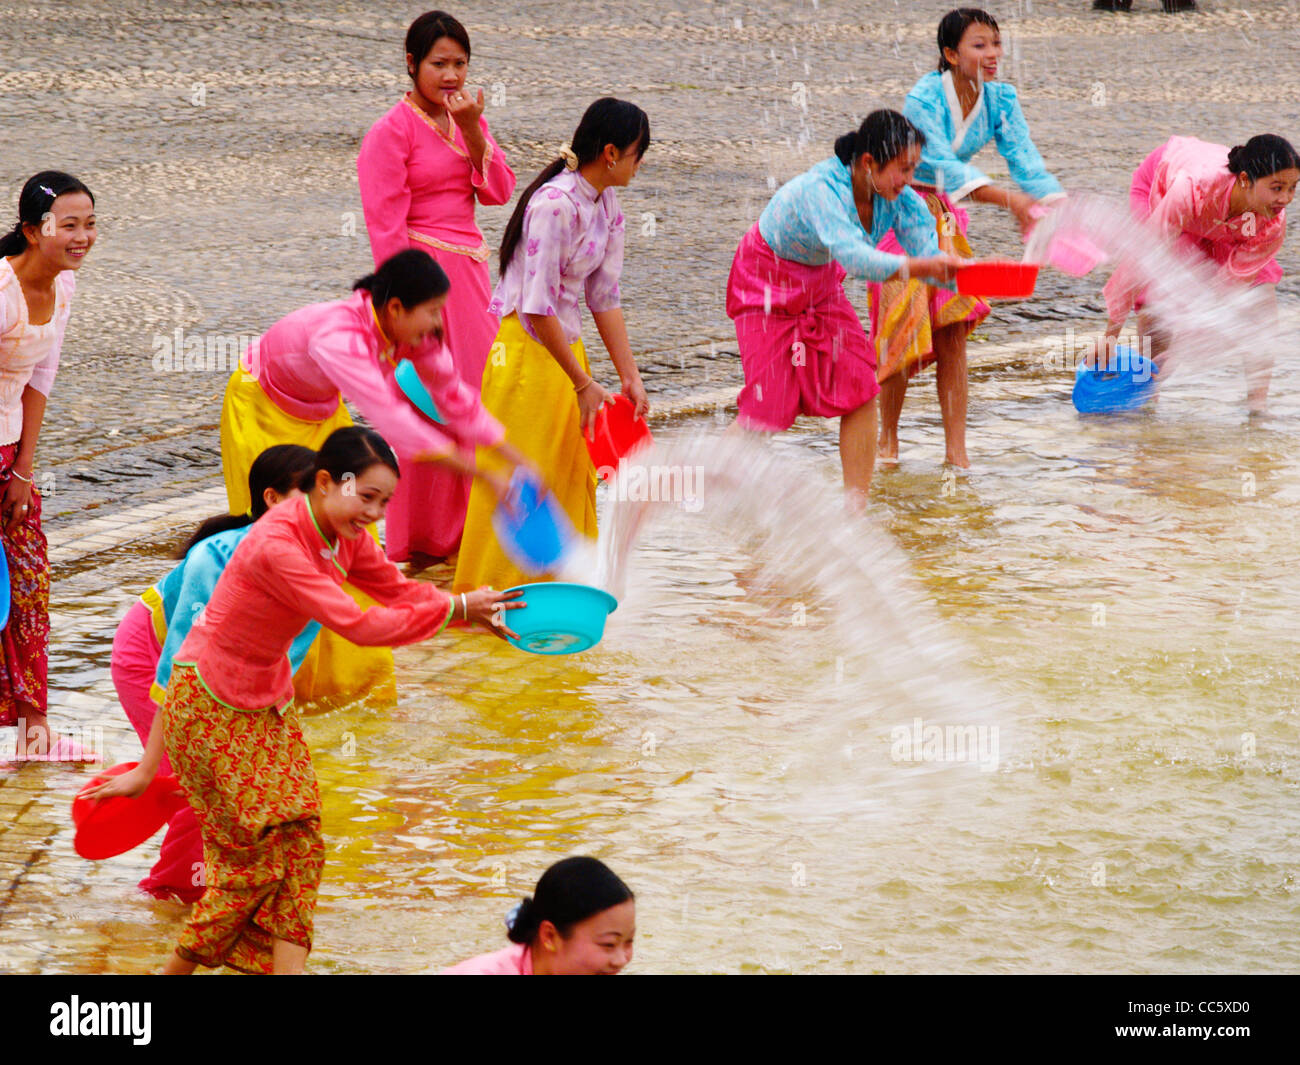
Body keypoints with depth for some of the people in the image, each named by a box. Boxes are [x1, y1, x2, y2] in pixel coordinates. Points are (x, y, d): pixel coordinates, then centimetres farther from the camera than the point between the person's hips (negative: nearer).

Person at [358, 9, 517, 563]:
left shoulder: (467, 118, 13)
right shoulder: (392, 131, -9)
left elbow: (498, 192, 3)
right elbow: (386, 224, -13)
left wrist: (472, 129, -9)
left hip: (470, 269, 7)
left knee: (476, 392, 9)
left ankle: (464, 524, 21)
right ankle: (423, 536, 6)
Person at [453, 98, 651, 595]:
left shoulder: (607, 205, 5)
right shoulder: (554, 204, -22)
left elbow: (605, 298, 10)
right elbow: (537, 307, -23)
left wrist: (629, 377, 5)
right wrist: (584, 383, -20)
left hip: (565, 345, 8)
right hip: (524, 346, -8)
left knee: (573, 475, 12)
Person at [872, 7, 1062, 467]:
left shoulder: (1000, 99, -7)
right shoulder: (924, 98, -25)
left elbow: (1025, 159, -15)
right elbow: (942, 166, -35)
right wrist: (1009, 200, -46)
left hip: (944, 215, 5)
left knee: (952, 329, -1)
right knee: (904, 323, -8)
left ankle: (956, 449, 0)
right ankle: (888, 441, 8)